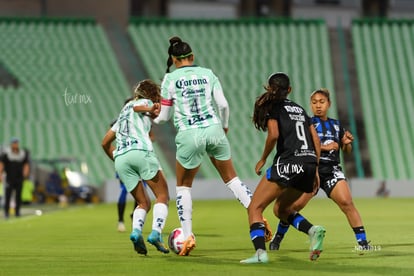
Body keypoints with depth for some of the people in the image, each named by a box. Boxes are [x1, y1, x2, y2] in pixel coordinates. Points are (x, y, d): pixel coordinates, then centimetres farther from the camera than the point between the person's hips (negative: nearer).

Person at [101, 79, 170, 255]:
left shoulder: (124, 112, 35)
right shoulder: (146, 102, 17)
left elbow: (105, 143, 34)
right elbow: (137, 107, -10)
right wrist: (149, 110, -25)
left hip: (120, 157, 6)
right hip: (140, 151, -6)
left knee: (144, 203, 13)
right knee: (163, 196, 0)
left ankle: (136, 231, -15)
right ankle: (156, 233, -22)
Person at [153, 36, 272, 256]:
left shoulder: (170, 79, 1)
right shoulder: (208, 74, 8)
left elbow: (164, 116, 6)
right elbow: (223, 105, 2)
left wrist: (154, 119, 28)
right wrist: (224, 126, 19)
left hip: (189, 135, -2)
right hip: (214, 130, 2)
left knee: (183, 186, 16)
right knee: (231, 178, 16)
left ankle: (188, 237, 8)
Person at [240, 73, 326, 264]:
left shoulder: (272, 107, 4)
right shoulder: (300, 109, 23)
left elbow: (274, 134, -12)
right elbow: (316, 139, 18)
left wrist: (263, 159, 1)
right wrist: (315, 169, 21)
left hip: (288, 163, -7)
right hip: (309, 164, 7)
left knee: (254, 207, -2)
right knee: (281, 208, 24)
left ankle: (260, 252, -21)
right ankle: (312, 230, -1)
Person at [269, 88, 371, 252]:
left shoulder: (336, 125, 19)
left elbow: (346, 151, 24)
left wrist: (347, 143, 2)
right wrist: (324, 147, -17)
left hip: (332, 169, 3)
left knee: (346, 202, -16)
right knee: (295, 205, -10)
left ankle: (362, 241, -13)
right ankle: (278, 237, 14)